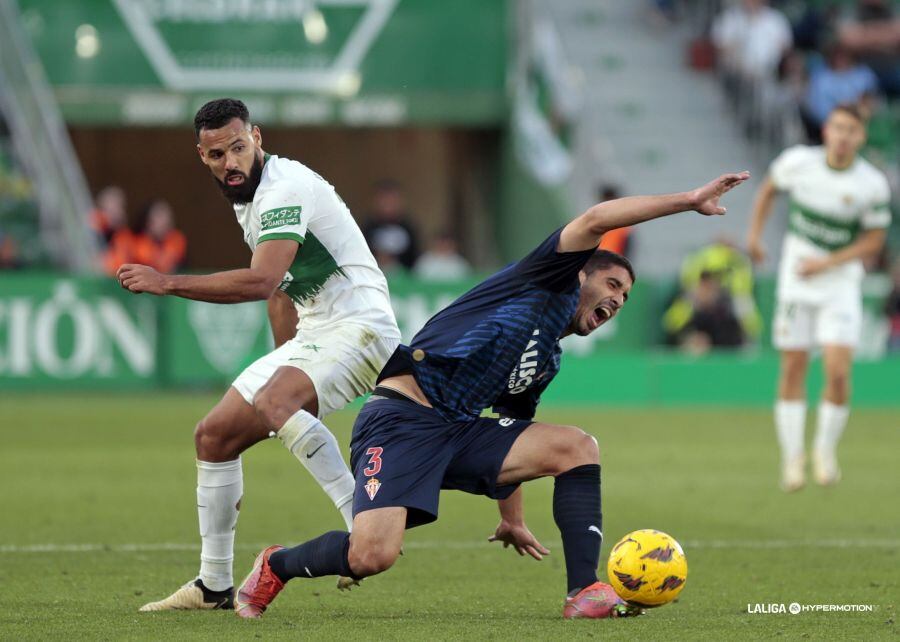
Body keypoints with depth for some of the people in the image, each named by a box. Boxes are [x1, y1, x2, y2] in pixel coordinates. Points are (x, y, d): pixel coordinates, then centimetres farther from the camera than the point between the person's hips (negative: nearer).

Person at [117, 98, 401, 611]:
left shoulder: (285, 188, -19)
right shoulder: (248, 199, 13)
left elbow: (261, 281, -32)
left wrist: (166, 283, -29)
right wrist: (286, 366, 24)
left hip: (359, 324, -10)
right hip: (314, 335, 10)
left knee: (272, 401, -36)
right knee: (215, 435, 8)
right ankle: (214, 587, 17)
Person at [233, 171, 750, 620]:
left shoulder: (547, 363, 24)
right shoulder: (544, 288, 3)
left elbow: (510, 440, 33)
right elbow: (596, 221, -11)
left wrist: (513, 518, 32)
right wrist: (689, 201, -10)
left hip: (459, 433, 8)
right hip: (400, 420, -8)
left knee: (577, 446, -9)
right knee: (373, 556, -26)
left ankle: (585, 592, -15)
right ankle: (275, 566, 6)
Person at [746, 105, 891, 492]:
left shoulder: (873, 185, -12)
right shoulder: (798, 161, -7)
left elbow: (873, 241, -3)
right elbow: (770, 187, 14)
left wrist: (826, 263, -13)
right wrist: (755, 233, 10)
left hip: (841, 282, -1)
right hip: (795, 280, 1)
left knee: (838, 370, -13)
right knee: (793, 369, 0)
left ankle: (825, 450, 9)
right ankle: (792, 458, 9)